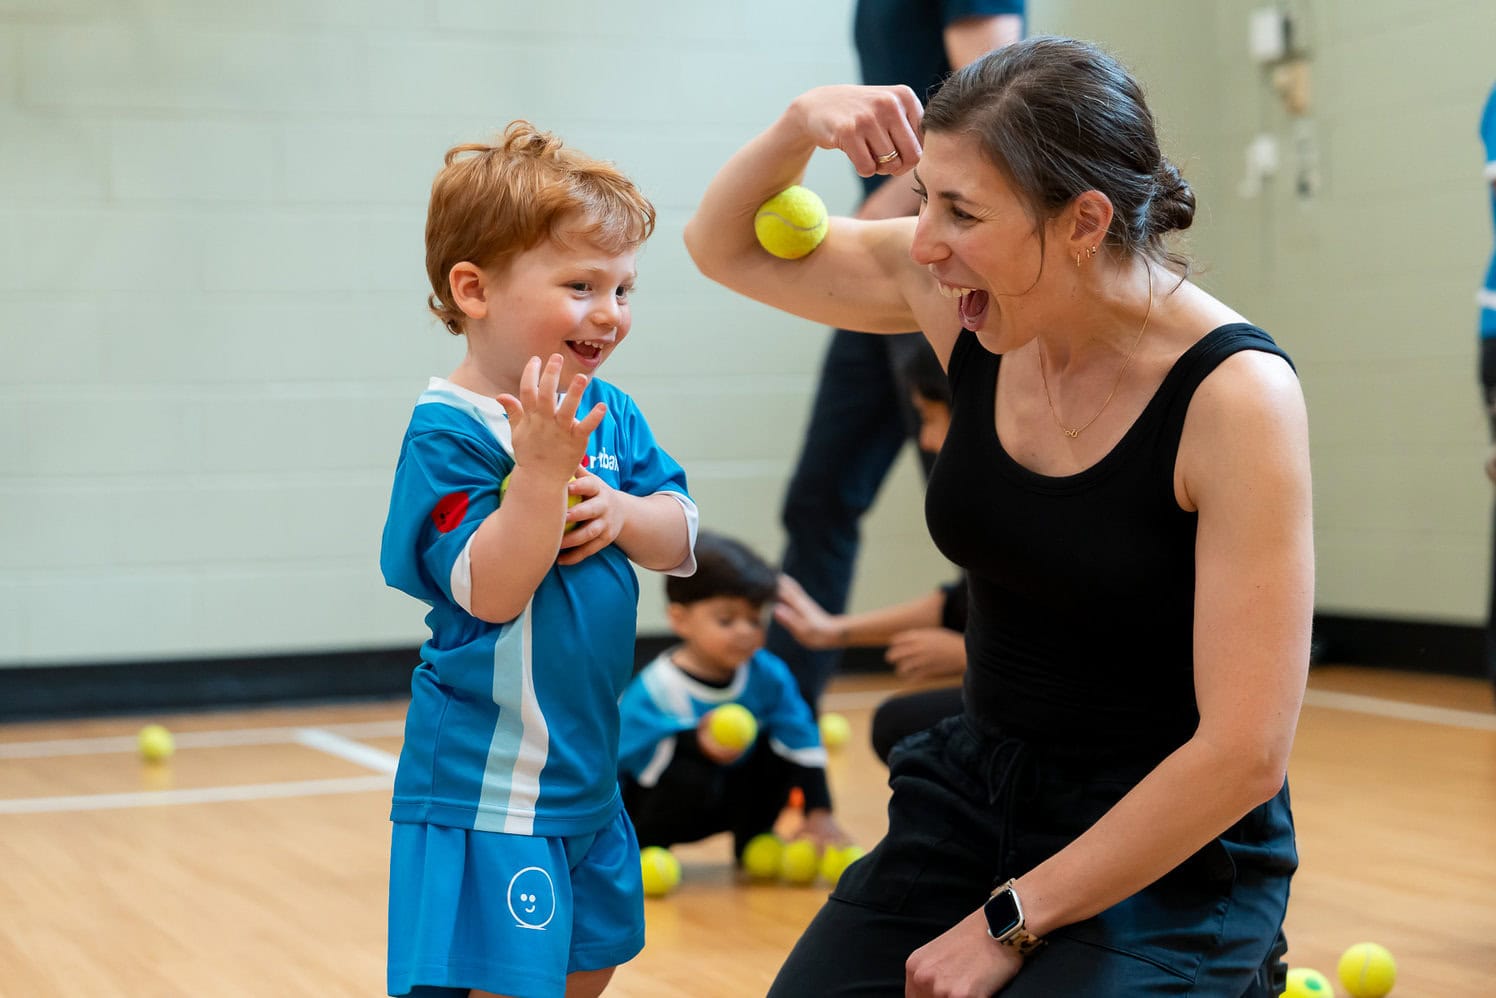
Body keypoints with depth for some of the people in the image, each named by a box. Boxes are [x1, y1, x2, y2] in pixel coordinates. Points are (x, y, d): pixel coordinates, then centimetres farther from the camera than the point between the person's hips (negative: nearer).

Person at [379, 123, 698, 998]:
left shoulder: (609, 414, 4)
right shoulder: (448, 434, -18)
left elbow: (681, 540, 6)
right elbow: (488, 593, -25)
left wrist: (621, 512, -14)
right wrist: (541, 469, -34)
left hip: (588, 773, 8)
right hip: (491, 785, -8)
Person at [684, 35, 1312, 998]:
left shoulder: (1235, 395, -21)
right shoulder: (968, 297, -5)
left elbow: (1245, 753, -22)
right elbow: (728, 245, 10)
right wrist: (802, 126, -12)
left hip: (1172, 855, -5)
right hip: (976, 789, 5)